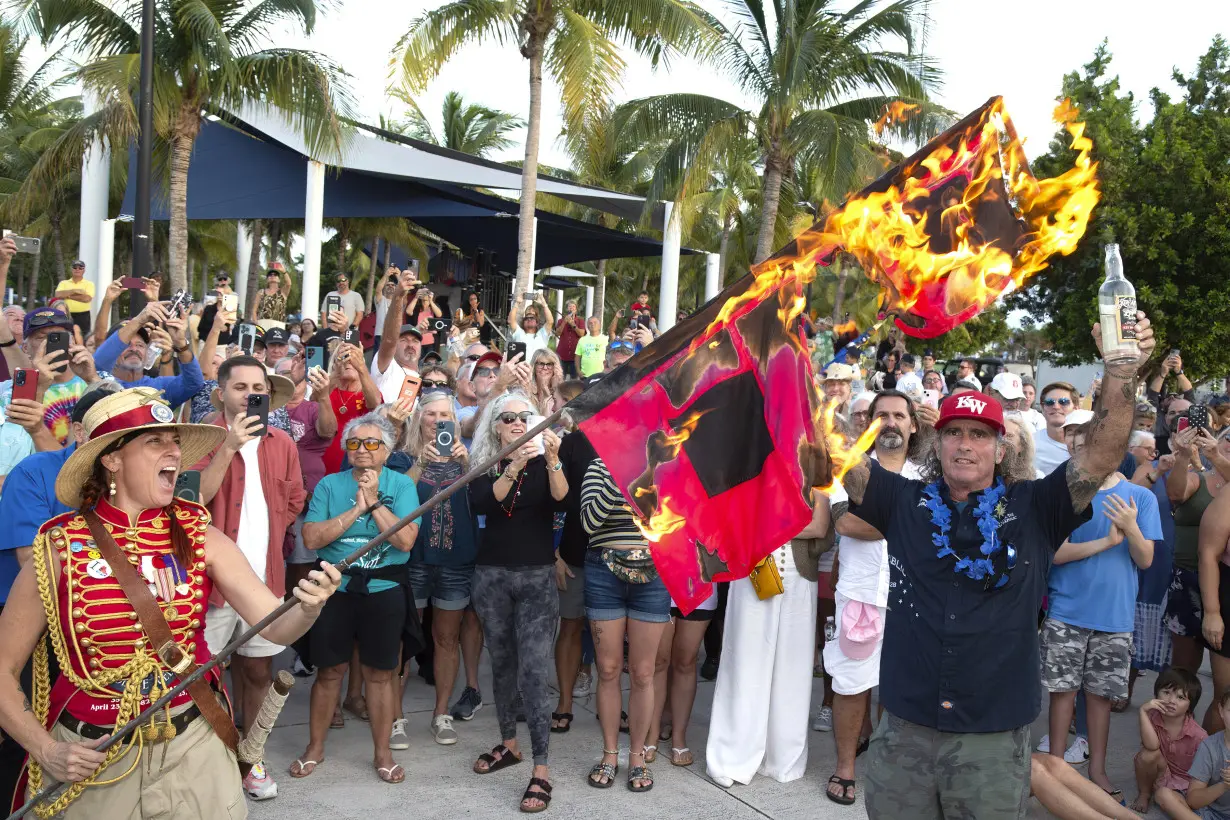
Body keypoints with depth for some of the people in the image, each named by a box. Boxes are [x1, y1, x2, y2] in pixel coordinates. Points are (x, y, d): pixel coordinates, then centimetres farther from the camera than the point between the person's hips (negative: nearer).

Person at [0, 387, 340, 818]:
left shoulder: (198, 536, -5)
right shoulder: (59, 547, -10)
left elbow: (275, 626, -12)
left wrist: (307, 608, -33)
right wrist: (46, 750, -11)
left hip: (193, 745, 2)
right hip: (89, 756, -1)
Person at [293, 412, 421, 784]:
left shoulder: (402, 485, -2)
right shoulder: (329, 484, 1)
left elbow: (405, 540, -13)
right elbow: (312, 538, -11)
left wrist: (374, 502, -17)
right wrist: (357, 509, -16)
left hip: (384, 591, -1)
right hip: (335, 588, 1)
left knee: (379, 673, 8)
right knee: (329, 670, 11)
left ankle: (383, 753, 22)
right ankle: (315, 748, 28)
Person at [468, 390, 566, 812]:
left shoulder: (544, 463, -1)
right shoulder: (484, 465, 3)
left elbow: (561, 499, -18)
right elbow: (481, 504, -15)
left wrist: (552, 459, -33)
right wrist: (514, 467, -27)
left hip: (537, 576, -3)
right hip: (492, 575, 3)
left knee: (533, 672, -10)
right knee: (502, 664, 14)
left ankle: (541, 771, -7)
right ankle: (509, 744, 31)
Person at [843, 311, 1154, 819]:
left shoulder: (1033, 509, 0)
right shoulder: (905, 503, 2)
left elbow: (1101, 456, -10)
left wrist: (1122, 371, -23)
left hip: (996, 739, -1)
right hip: (905, 729, 1)